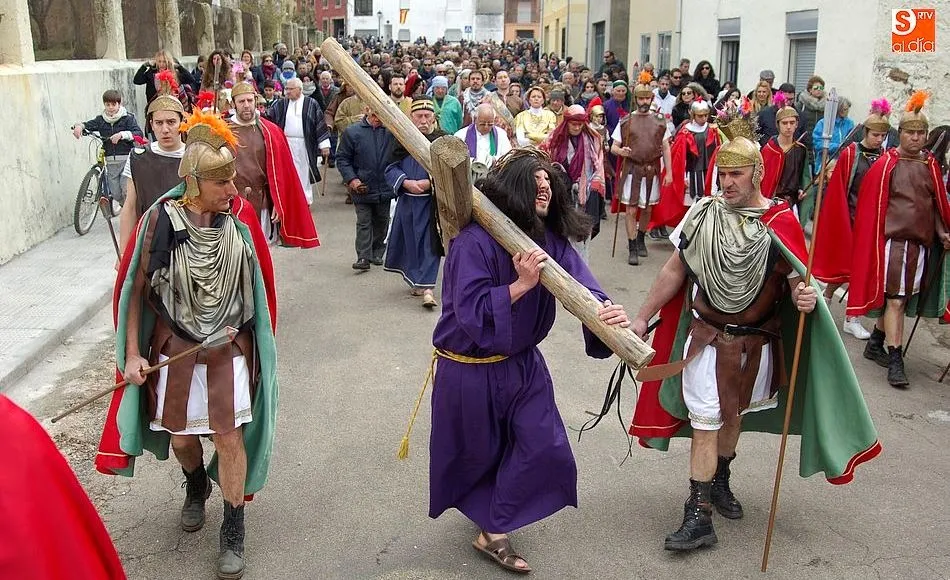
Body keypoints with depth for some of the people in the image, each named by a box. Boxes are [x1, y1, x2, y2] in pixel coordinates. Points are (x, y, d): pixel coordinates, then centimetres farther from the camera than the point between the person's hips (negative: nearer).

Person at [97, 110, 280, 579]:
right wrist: (132, 354, -5)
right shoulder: (161, 220, -15)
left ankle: (233, 529, 19)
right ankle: (197, 486, 48)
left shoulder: (241, 216, -11)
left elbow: (258, 283, 2)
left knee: (229, 436, -1)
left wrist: (257, 341, 8)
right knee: (180, 437, 14)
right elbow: (135, 289, -6)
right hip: (175, 347, 0)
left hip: (230, 347, 0)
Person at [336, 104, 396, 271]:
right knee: (363, 223, 0)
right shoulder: (352, 132, -5)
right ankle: (363, 257, 3)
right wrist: (351, 179, -12)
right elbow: (342, 159, -2)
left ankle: (377, 254, 29)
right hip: (362, 187, -2)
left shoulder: (391, 132, -2)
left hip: (385, 188, 2)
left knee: (382, 222, 14)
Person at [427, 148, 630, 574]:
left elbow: (579, 283, -20)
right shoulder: (474, 241, -25)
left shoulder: (549, 238, -7)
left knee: (542, 445, 8)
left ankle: (493, 531, 28)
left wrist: (607, 310, -40)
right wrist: (521, 284, -36)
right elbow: (470, 312, -29)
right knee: (475, 452, 13)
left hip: (522, 363, 6)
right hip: (470, 370, -6)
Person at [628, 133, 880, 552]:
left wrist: (804, 299, -33)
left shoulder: (780, 224, -12)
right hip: (706, 339, -1)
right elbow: (675, 271, 0)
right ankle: (698, 517, 5)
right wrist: (642, 318, 1)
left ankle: (719, 483, 43)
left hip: (754, 344, 1)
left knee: (733, 415, 20)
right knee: (705, 423, -1)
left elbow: (797, 284, -9)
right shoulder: (703, 213, -8)